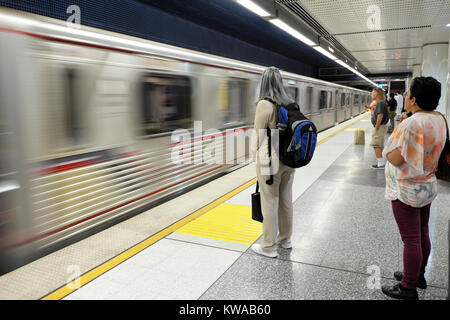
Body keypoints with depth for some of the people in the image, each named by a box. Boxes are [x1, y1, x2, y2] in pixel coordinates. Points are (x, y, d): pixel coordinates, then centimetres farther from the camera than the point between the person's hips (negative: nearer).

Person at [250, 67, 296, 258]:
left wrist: (258, 157, 2)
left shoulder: (264, 104, -15)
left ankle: (269, 247, 16)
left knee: (270, 203, 3)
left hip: (270, 160, -7)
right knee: (286, 199, 17)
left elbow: (260, 135, -11)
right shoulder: (290, 103, 4)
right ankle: (285, 239, 34)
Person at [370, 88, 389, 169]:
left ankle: (381, 164, -8)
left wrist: (376, 127, -22)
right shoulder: (380, 102, 15)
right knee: (380, 146, 14)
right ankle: (381, 163, 21)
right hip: (381, 127, 11)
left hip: (380, 127, -11)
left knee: (376, 145, -9)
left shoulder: (380, 103, -17)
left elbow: (380, 116, -24)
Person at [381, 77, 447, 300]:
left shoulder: (411, 124, -25)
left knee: (411, 240, 2)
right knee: (422, 235, 20)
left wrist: (387, 147, -6)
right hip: (428, 187, 9)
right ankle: (418, 275, 38)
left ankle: (408, 288, 16)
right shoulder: (439, 120, 5)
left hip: (407, 192, -9)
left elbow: (395, 158, -25)